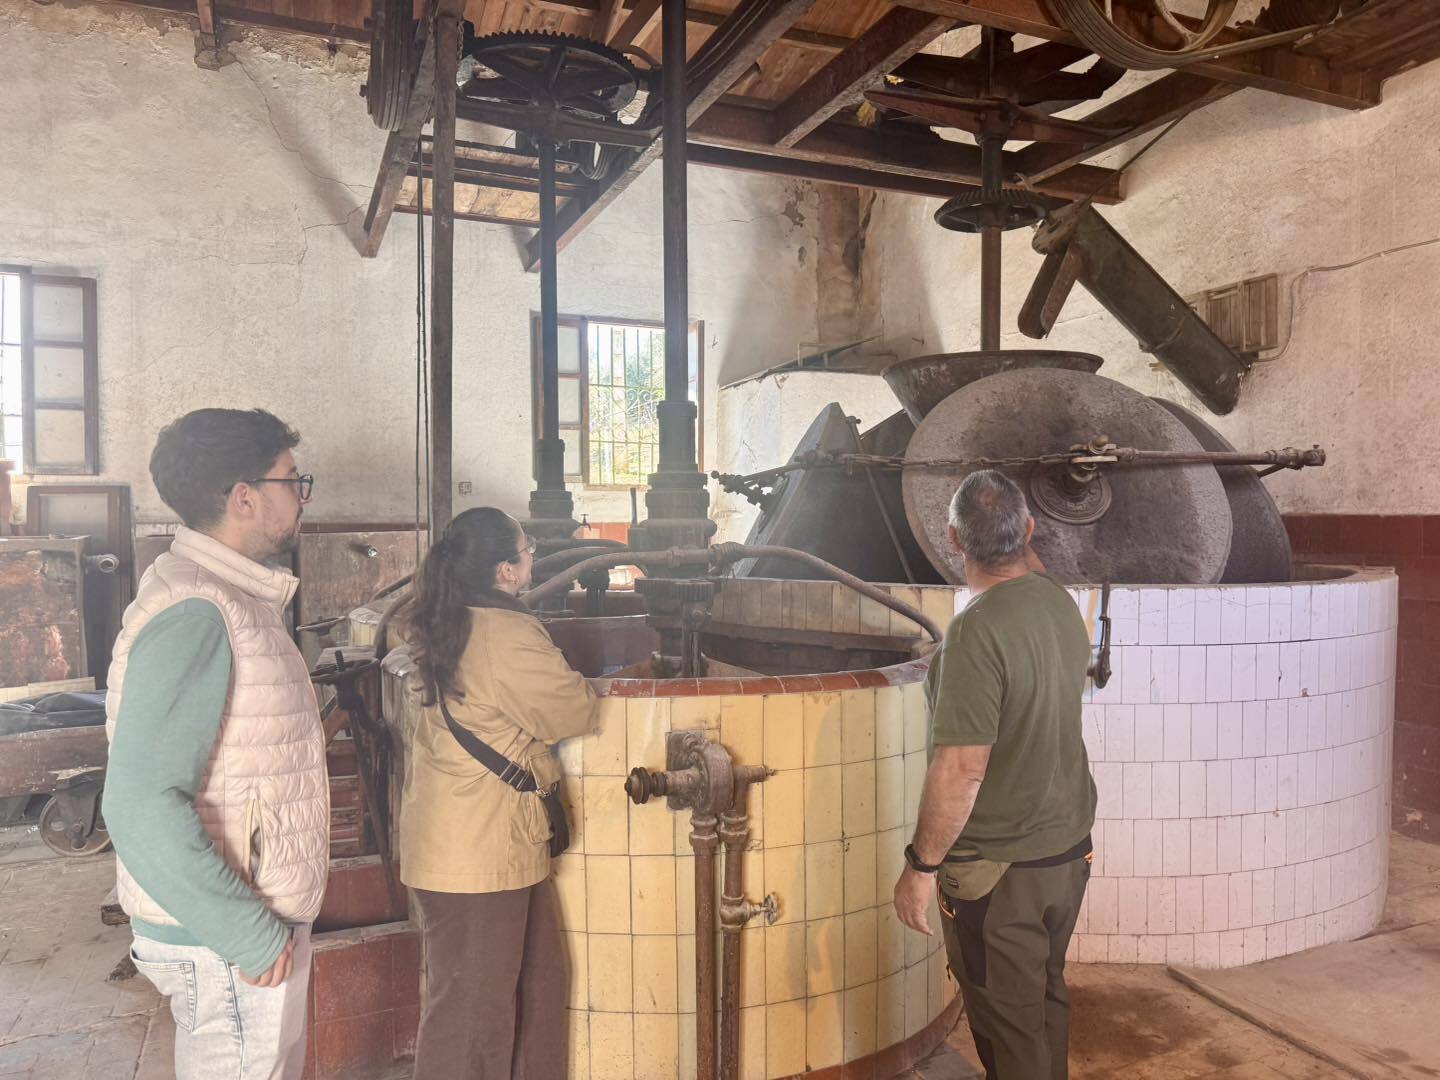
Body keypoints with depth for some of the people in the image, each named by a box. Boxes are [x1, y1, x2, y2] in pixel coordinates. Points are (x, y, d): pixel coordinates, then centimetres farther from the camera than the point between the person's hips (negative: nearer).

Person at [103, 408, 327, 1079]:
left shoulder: (230, 596, 9)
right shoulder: (194, 613, -22)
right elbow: (143, 806, -28)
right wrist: (251, 939, -22)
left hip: (261, 923, 9)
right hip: (231, 948, -9)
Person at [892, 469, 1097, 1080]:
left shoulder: (978, 629, -27)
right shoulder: (1061, 603, -2)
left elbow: (961, 769, -28)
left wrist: (920, 866, -19)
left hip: (999, 869, -8)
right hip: (1069, 847, 8)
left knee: (1010, 1029, 10)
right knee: (1046, 997, 26)